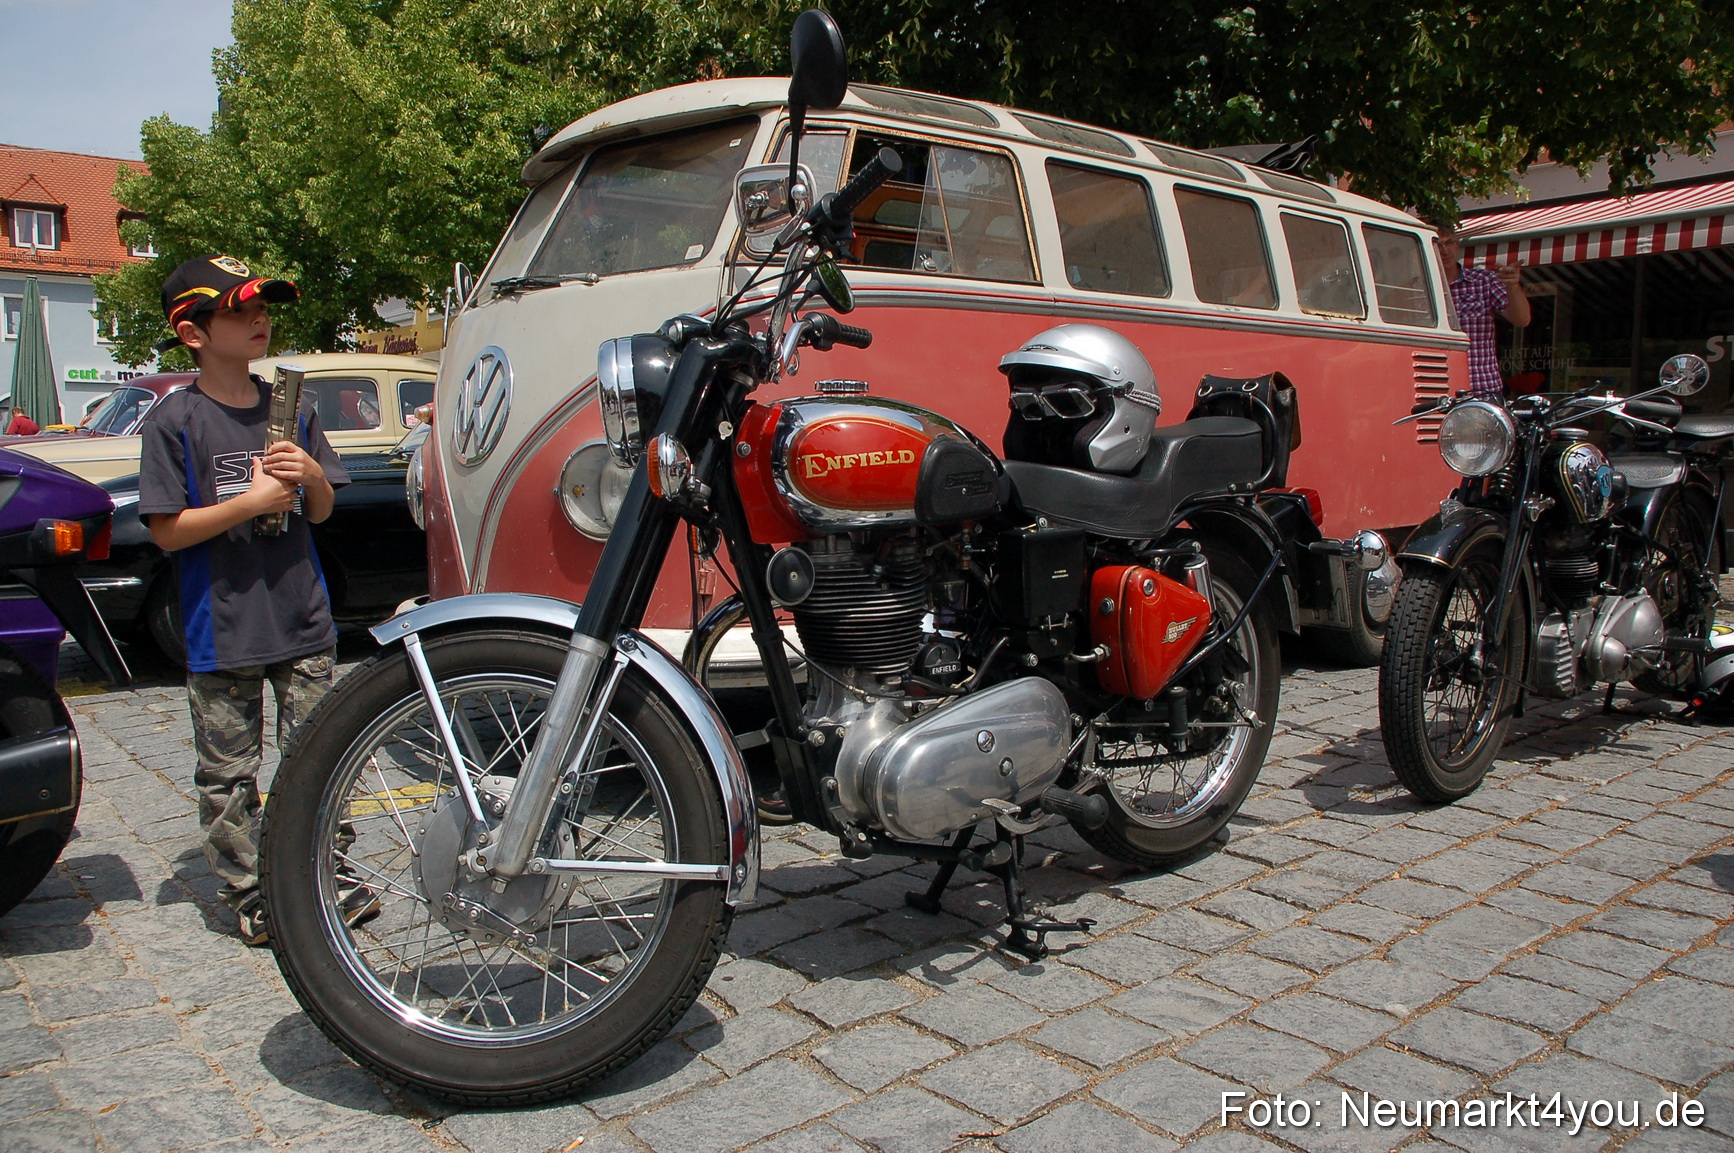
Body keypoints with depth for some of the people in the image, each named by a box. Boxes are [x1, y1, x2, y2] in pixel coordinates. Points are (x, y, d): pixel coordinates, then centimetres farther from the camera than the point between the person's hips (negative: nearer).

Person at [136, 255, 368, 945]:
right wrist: (250, 501, -18)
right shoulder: (176, 420, -6)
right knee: (227, 774, 7)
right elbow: (166, 529, -9)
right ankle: (248, 894, 20)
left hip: (303, 621, 4)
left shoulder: (290, 408, 7)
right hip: (221, 632, -3)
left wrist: (312, 478, -10)